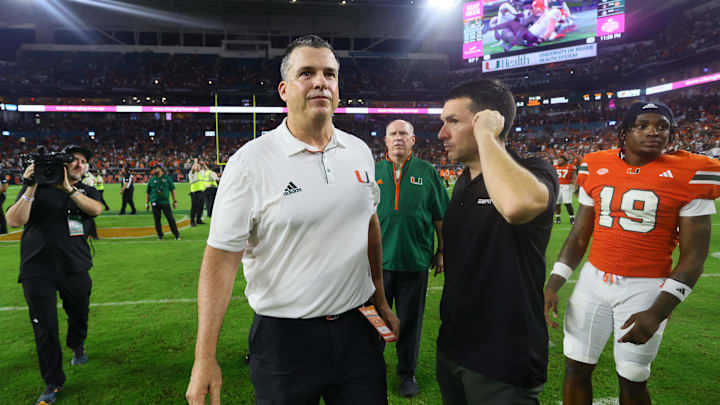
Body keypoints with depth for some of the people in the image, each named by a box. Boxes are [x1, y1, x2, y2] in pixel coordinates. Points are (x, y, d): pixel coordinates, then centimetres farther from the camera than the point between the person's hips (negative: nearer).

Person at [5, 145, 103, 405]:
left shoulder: (87, 192, 6)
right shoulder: (38, 188, 1)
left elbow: (96, 209, -18)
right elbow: (14, 221, -11)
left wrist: (69, 189, -28)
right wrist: (30, 189, -19)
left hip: (76, 268, 2)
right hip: (38, 269, -2)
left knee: (79, 315, 18)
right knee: (44, 328, 2)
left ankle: (77, 346, 51)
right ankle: (53, 382, 17)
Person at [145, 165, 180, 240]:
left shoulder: (167, 178, 7)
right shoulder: (151, 180, 10)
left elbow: (172, 189, 9)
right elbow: (148, 192, 13)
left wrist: (175, 201, 4)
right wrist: (147, 203, 9)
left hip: (165, 202, -1)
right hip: (155, 203, 2)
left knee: (170, 218, -4)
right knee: (157, 219, 2)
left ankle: (177, 235, 1)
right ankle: (160, 235, 13)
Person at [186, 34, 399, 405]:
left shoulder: (359, 152, 2)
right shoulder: (249, 162, -13)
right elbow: (221, 258, -12)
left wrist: (381, 301, 16)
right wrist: (205, 359, -14)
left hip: (357, 329, 4)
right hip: (284, 336, -3)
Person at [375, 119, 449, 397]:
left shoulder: (427, 172, 3)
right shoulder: (373, 173, 5)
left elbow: (440, 217, 7)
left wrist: (441, 252, 6)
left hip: (415, 260, -1)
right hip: (378, 260, 1)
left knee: (410, 320, 11)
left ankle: (407, 372, 30)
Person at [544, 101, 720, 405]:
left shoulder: (689, 175, -7)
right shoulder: (596, 169, 3)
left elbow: (693, 257, -7)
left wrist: (658, 311, -16)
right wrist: (553, 285, 0)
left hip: (646, 288, -3)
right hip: (593, 280, 3)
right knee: (576, 368, 11)